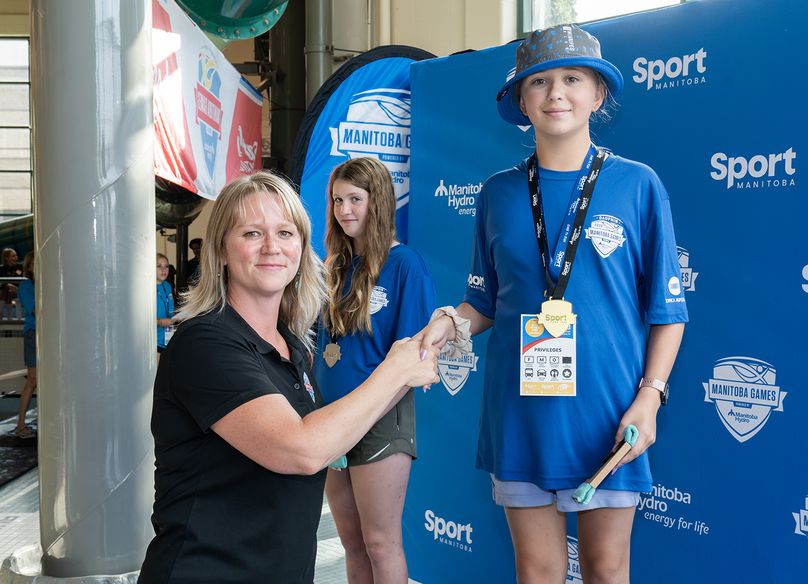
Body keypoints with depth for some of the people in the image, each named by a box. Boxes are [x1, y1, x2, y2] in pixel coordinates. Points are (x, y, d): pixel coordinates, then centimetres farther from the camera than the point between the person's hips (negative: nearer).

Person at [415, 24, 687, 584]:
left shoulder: (637, 185, -3)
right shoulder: (500, 192, 4)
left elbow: (666, 307, 1)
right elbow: (485, 303, 10)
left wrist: (650, 396, -9)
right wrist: (450, 322, -11)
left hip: (608, 412, -1)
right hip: (520, 411, 2)